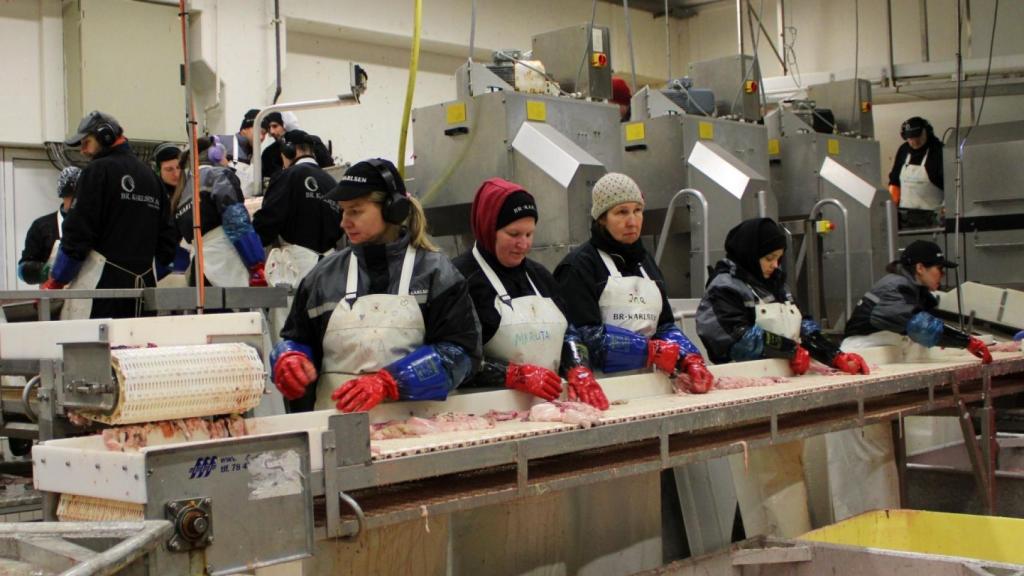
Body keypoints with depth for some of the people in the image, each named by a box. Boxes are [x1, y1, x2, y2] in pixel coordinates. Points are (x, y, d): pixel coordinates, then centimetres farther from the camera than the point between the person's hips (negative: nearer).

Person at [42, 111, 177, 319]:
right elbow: (166, 233, 16)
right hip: (144, 283, 7)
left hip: (104, 281, -7)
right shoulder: (150, 175, 16)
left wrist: (55, 282, -1)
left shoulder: (98, 170, -4)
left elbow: (78, 231, -9)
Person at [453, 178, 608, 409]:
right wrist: (517, 375, -15)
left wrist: (579, 371, 1)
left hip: (549, 403, 6)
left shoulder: (539, 275, 19)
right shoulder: (461, 278, -6)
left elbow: (567, 332, 20)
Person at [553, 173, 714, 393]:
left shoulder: (645, 263, 19)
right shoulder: (579, 265, -3)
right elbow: (585, 333, -12)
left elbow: (665, 325, 16)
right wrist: (649, 349, -16)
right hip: (601, 381, -6)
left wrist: (689, 358, -3)